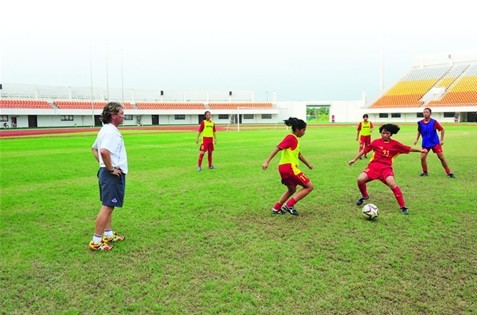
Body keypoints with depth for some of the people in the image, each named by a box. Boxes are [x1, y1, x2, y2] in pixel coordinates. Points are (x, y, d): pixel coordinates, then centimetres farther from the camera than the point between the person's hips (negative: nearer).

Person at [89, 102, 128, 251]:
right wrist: (111, 169, -22)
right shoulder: (111, 131, -19)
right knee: (107, 207, -5)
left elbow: (94, 148, 24)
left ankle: (108, 234, 30)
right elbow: (104, 151, -35)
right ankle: (96, 241, 1)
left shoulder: (106, 129, 13)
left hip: (106, 172, 11)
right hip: (113, 175, -11)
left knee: (108, 206, 18)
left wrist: (104, 165, 16)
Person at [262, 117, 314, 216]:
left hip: (284, 168, 10)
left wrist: (308, 164, 42)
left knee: (292, 190, 27)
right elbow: (278, 148, -19)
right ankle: (289, 205, -9)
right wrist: (267, 161, -26)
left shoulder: (294, 139, 19)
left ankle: (276, 208, 25)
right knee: (309, 186, -3)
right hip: (289, 167, -10)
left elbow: (299, 154, 32)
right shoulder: (291, 138, -11)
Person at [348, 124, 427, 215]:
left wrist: (420, 150, 3)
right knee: (360, 179, -19)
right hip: (374, 165, 1)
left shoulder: (395, 144, 4)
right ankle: (364, 196, 14)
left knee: (392, 184, -25)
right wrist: (354, 159, 15)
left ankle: (403, 207, -9)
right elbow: (364, 150, 13)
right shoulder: (376, 142, 5)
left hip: (386, 167, -1)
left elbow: (408, 149, 12)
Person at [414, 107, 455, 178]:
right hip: (425, 144, 2)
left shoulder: (434, 122, -11)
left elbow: (442, 130, -2)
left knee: (441, 157, -2)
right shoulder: (420, 123, -3)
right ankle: (425, 172, 14)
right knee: (422, 158, -7)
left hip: (435, 143, -2)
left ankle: (449, 172, 9)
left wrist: (442, 140, -5)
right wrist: (416, 139, 10)